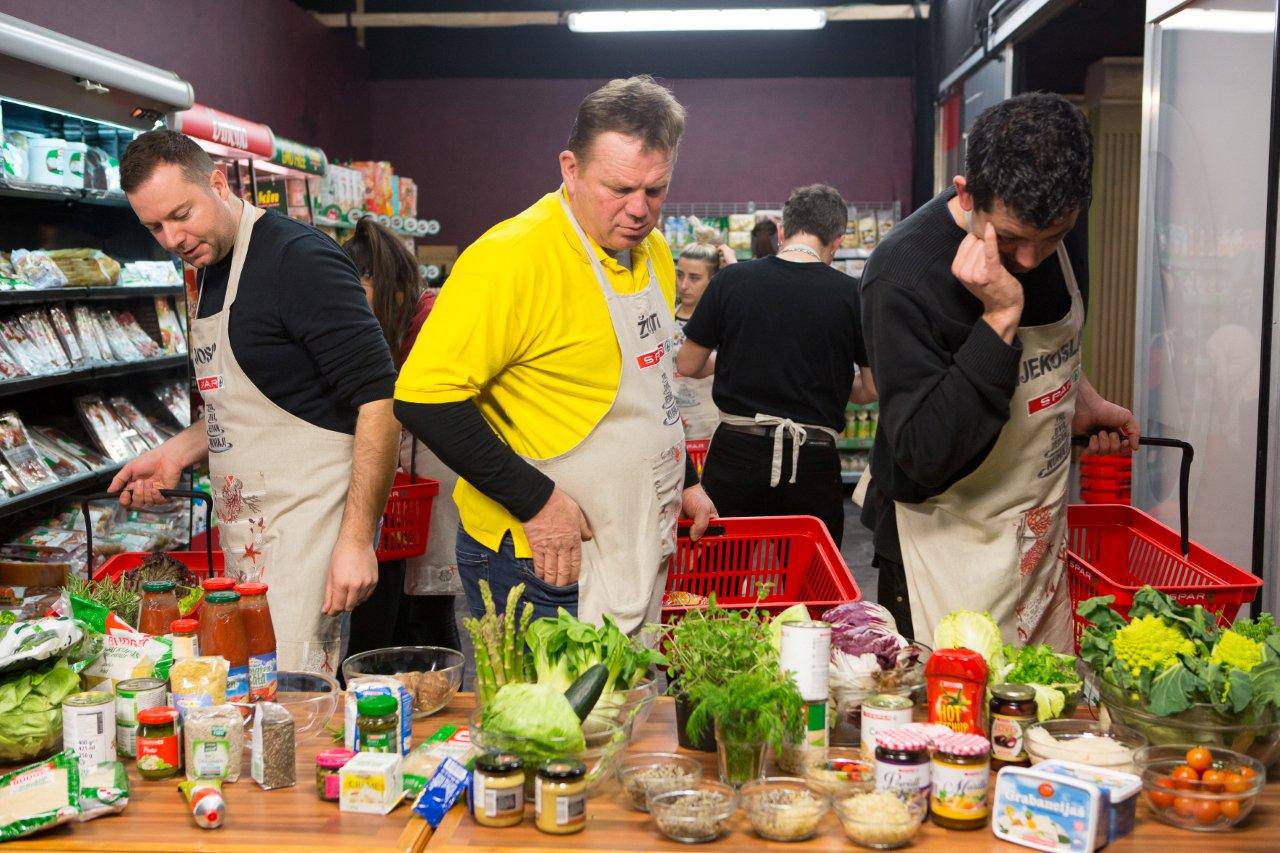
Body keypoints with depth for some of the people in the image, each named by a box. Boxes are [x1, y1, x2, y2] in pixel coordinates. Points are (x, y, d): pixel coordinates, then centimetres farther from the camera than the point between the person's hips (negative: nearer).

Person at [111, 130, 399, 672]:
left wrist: (357, 539, -22)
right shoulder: (211, 270, 15)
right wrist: (176, 454, 13)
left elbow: (378, 399, -19)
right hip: (244, 532, 9)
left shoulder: (298, 258, -14)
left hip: (306, 525, -9)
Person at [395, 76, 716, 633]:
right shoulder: (512, 257, -20)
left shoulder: (652, 251, 8)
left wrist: (684, 479, 19)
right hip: (543, 564, -8)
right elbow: (424, 398, -25)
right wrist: (535, 501, -23)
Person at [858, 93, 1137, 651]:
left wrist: (1078, 395, 17)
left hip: (1042, 534, 7)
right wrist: (1000, 318, -34)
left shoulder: (1058, 223, -3)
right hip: (948, 549, -6)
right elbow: (928, 455, -31)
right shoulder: (902, 276, -27)